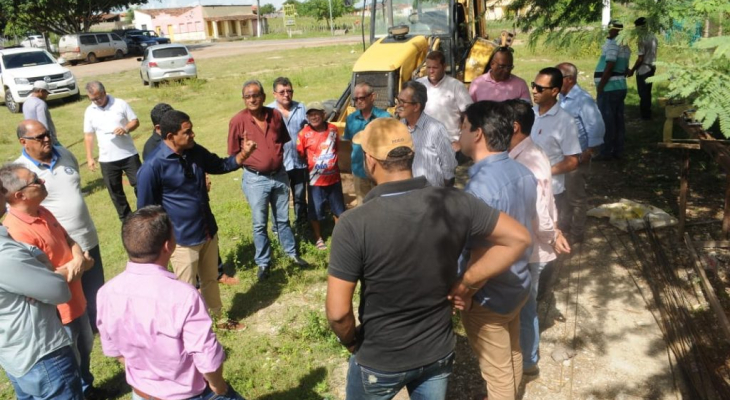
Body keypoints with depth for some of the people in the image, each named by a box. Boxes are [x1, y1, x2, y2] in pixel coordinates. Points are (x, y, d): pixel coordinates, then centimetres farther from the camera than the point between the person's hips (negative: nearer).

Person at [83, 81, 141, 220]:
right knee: (115, 191, 10)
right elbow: (88, 135, 7)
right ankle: (126, 219, 23)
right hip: (107, 160, 2)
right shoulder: (90, 111, 3)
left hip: (129, 155, -2)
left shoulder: (120, 104, -4)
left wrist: (126, 129, -21)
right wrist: (89, 158, 3)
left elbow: (135, 121, 0)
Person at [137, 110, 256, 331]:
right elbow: (146, 211, -14)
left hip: (209, 231, 6)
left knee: (211, 280, 25)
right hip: (182, 240, -6)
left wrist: (243, 154, -5)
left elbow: (221, 165, 15)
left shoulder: (196, 152, -4)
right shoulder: (153, 167, -23)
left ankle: (219, 318, 46)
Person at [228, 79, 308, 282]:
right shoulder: (238, 121, -12)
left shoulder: (275, 115, -2)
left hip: (279, 175, 3)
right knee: (259, 224, 7)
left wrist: (276, 160, 7)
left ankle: (291, 253, 35)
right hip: (255, 179, -3)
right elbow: (233, 153, -5)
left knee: (283, 219, 18)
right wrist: (252, 163, -4)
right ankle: (263, 263, 22)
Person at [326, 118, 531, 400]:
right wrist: (466, 282, -4)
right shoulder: (454, 203, -16)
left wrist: (350, 341, -3)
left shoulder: (354, 224, -27)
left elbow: (338, 312, -24)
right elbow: (518, 239, -7)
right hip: (439, 353, 3)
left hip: (379, 360, -3)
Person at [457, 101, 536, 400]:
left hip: (490, 297, -9)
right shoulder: (524, 173, -3)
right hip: (518, 285, 9)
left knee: (497, 372, 13)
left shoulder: (481, 187, -30)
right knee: (512, 357, 28)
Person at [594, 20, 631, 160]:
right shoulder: (625, 46, 17)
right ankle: (618, 150, 14)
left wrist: (600, 86, -18)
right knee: (618, 120, 10)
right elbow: (625, 69, 20)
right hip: (620, 87, 9)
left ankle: (606, 152, -3)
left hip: (609, 88, -9)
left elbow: (609, 66, -21)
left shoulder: (612, 44, -13)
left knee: (607, 121, -6)